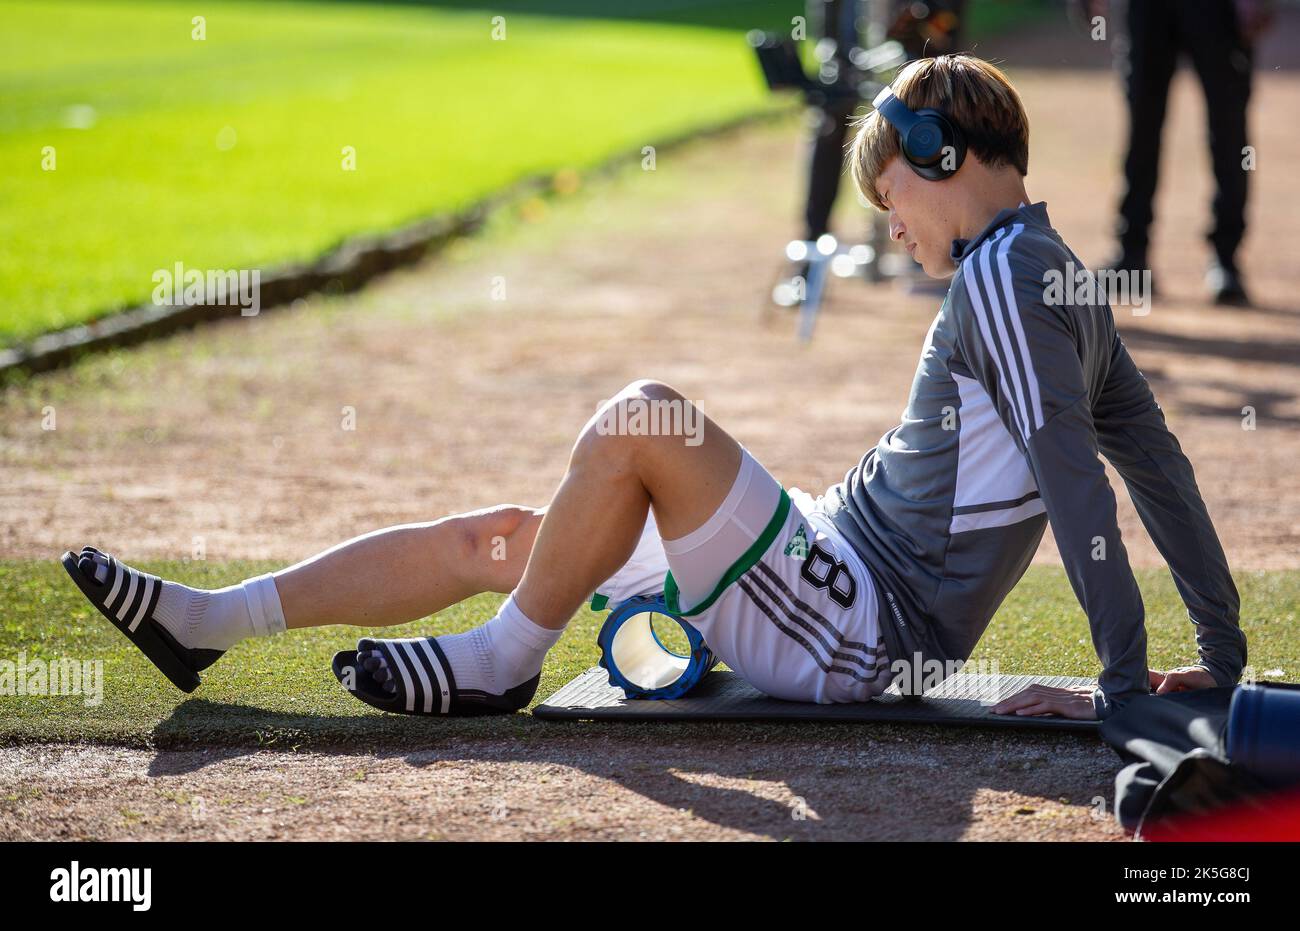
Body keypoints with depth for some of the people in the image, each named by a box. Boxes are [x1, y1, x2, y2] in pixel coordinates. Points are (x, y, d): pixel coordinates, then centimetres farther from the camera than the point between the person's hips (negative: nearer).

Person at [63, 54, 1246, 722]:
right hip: (841, 570, 10)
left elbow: (1073, 472, -23)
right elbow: (1158, 458, 17)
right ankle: (211, 621, 8)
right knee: (495, 535, 8)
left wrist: (1124, 687, -25)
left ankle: (502, 662, -6)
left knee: (645, 417, -24)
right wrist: (1223, 655, 19)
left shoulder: (999, 274, -15)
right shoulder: (1067, 281, 15)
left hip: (859, 630, -10)